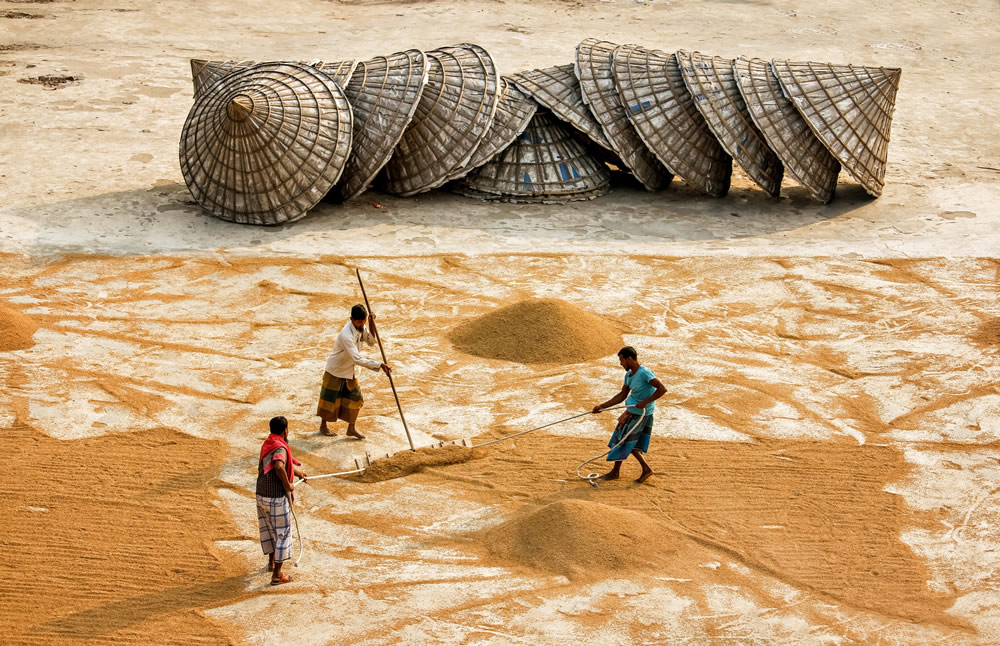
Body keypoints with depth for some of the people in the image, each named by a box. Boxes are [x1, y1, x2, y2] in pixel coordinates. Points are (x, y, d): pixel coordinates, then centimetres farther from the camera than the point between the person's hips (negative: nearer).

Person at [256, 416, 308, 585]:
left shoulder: (267, 444, 8)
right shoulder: (280, 448, -21)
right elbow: (279, 467, -41)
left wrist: (298, 473, 42)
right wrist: (288, 485, -24)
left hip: (261, 495, 8)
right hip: (277, 498, -8)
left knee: (268, 529, 26)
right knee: (282, 533, 3)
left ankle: (272, 561, 46)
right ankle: (277, 575, 5)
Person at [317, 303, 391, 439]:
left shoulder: (360, 327, -9)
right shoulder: (346, 335, -36)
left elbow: (371, 341, 1)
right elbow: (358, 359, -39)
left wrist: (371, 324, -16)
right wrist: (380, 365, -40)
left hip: (349, 371, 8)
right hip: (335, 370, -8)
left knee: (355, 398, 7)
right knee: (331, 399, 8)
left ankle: (351, 428, 18)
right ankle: (323, 426, 28)